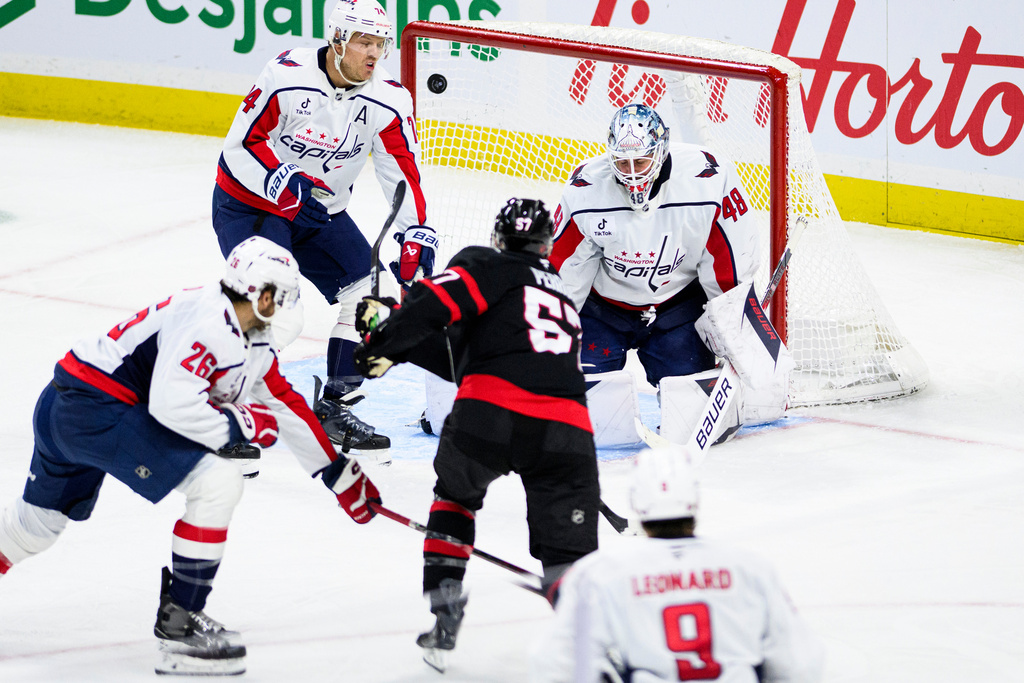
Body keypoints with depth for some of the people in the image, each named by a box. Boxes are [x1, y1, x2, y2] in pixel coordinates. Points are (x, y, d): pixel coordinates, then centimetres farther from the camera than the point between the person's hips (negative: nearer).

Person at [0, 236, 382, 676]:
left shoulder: (254, 346, 12)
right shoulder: (206, 322, -19)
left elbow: (287, 408, 22)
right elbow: (172, 404, -27)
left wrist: (341, 476, 25)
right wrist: (240, 424, -15)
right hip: (93, 406, -10)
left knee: (42, 519, 26)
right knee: (218, 483, -14)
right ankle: (178, 620, -8)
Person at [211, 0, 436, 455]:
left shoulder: (387, 99, -11)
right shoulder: (287, 77, -24)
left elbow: (403, 170, -6)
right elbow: (241, 144, -20)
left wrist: (416, 235, -16)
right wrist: (283, 182, -35)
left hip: (322, 212, 6)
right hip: (250, 202, -6)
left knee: (371, 294, -3)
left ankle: (334, 409, 10)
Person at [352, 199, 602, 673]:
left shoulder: (486, 266, 17)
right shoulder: (564, 298, 36)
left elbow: (434, 302, -4)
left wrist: (385, 343, 6)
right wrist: (398, 334, 37)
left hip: (492, 412, -3)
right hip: (567, 429, 3)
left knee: (456, 492, 27)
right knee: (568, 548, 9)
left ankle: (444, 618, 22)